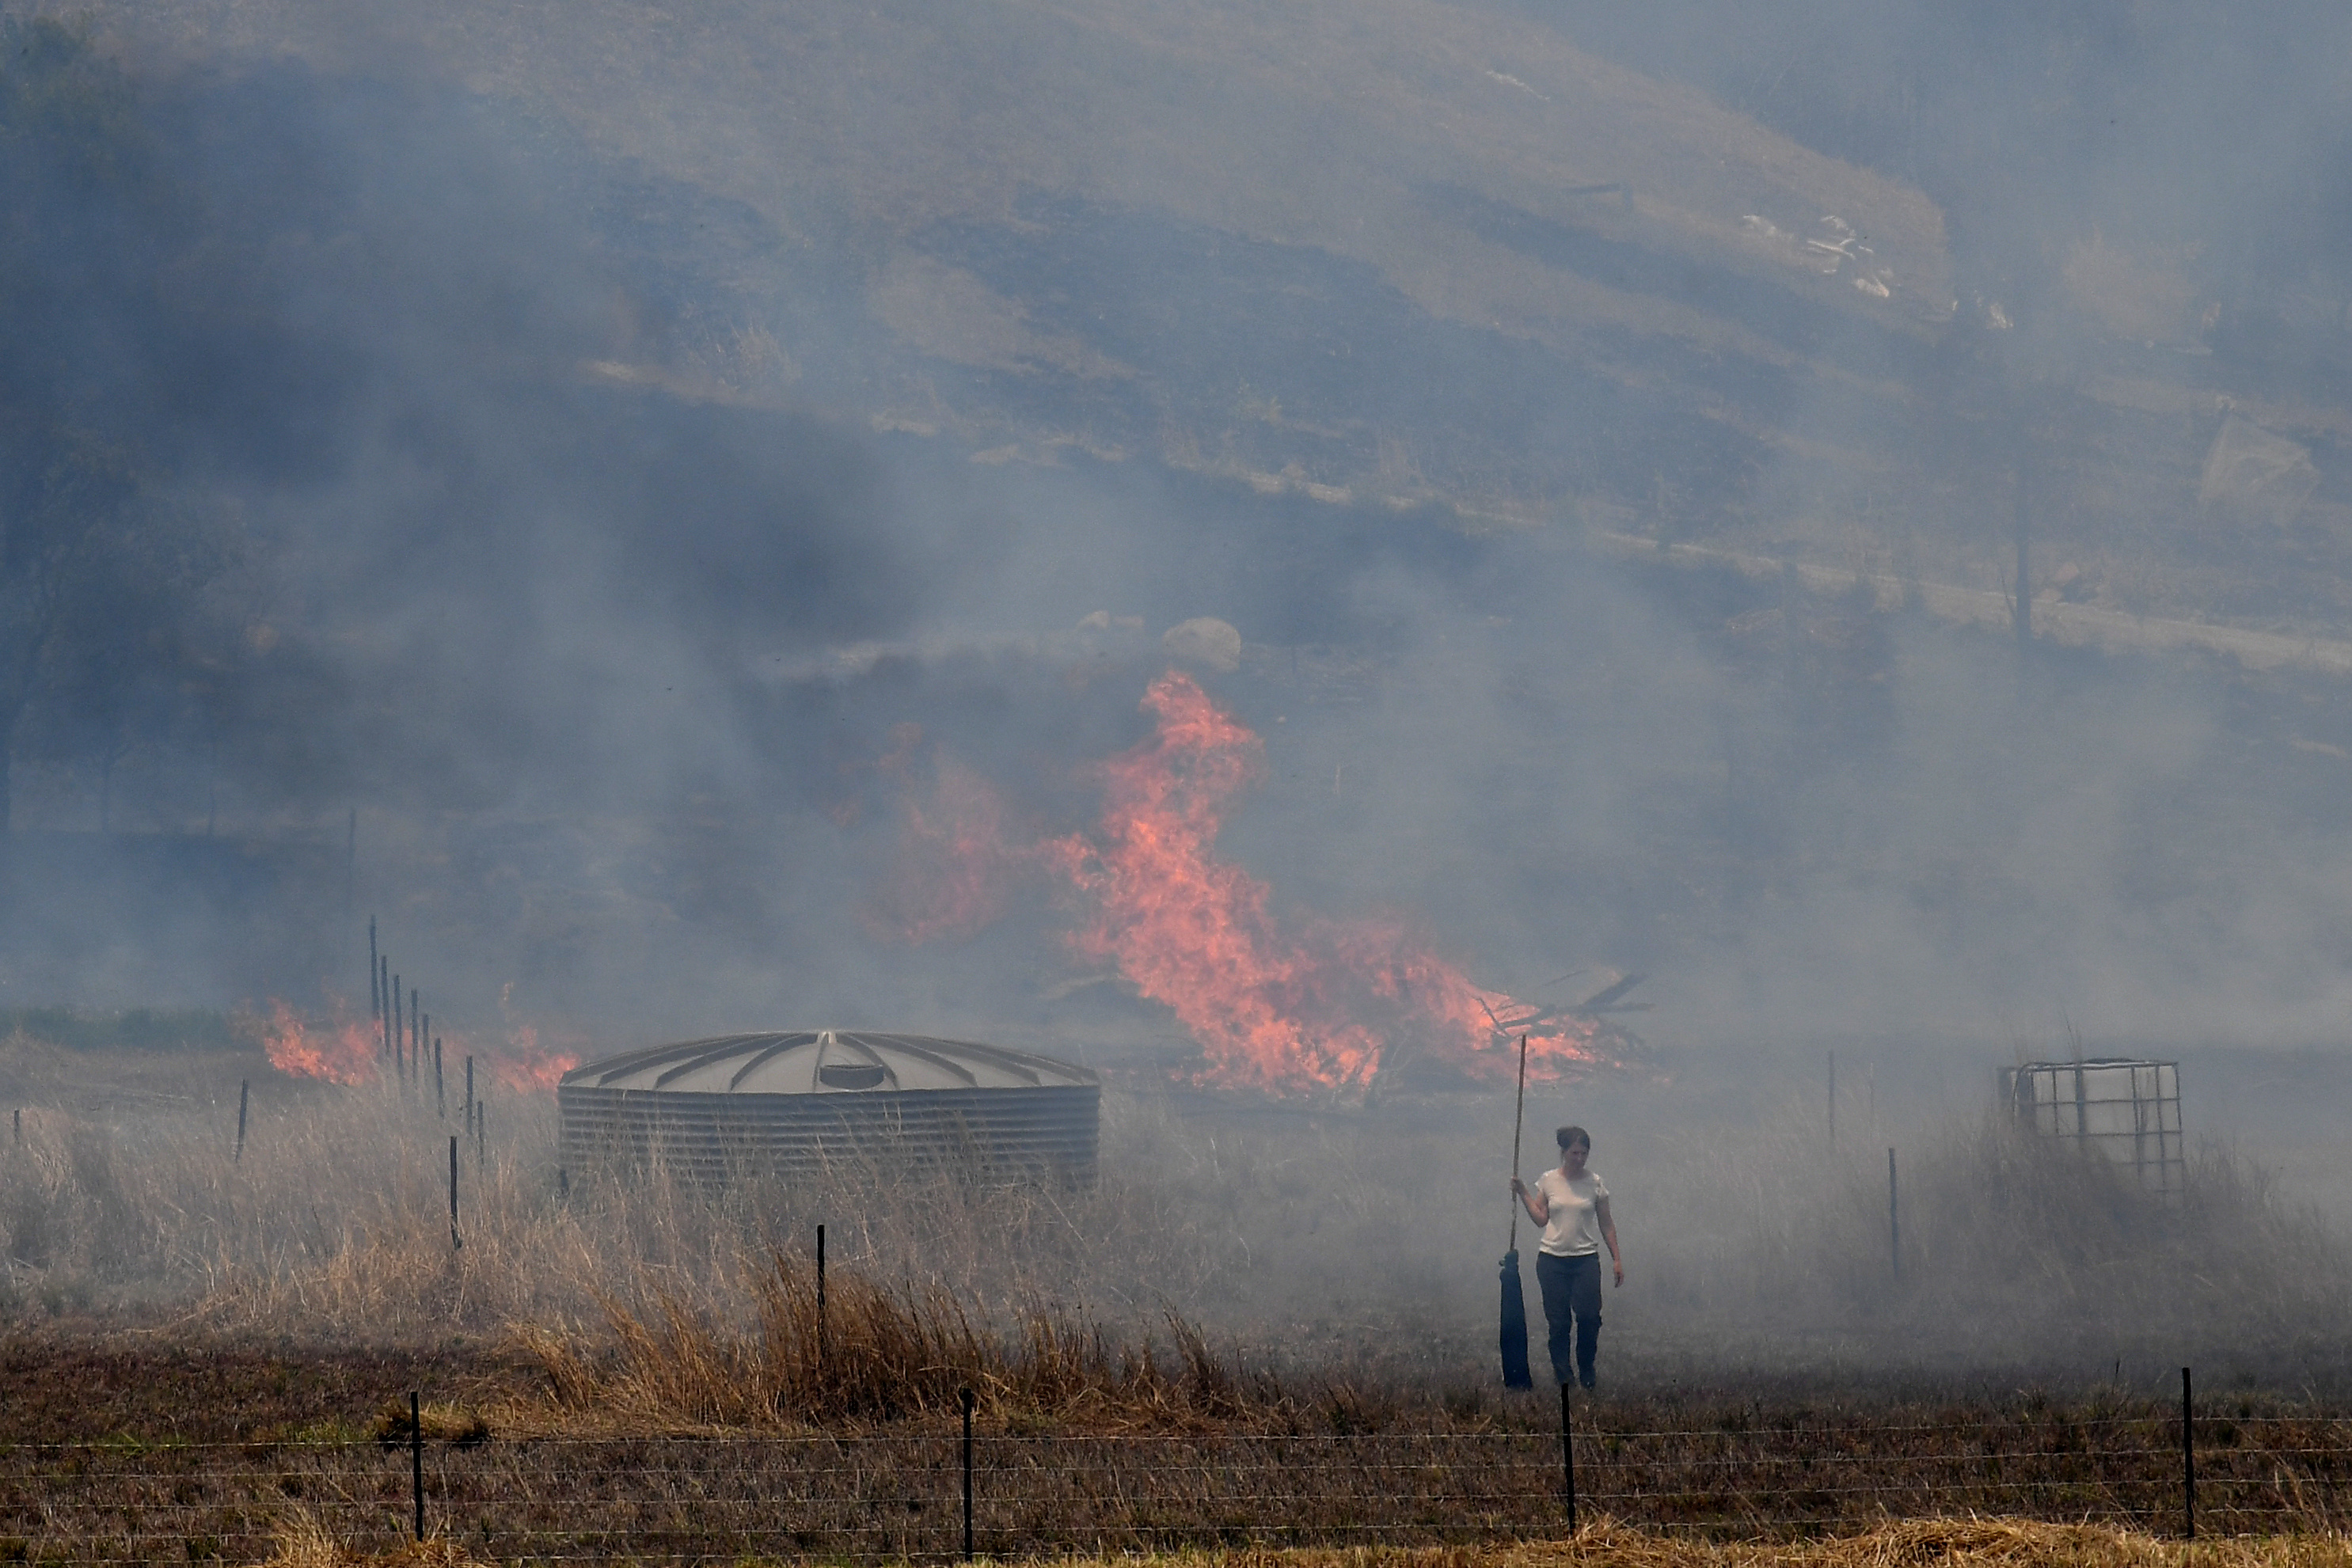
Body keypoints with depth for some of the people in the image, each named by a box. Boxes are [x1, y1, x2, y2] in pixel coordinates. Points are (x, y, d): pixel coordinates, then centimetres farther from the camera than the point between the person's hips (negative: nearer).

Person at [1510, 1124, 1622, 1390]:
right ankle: (1562, 1376, 9)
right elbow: (1541, 1218, 7)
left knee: (1589, 1318, -10)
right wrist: (1523, 1194, 1)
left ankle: (1587, 1376, 7)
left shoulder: (1594, 1184, 2)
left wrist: (1616, 1258, 4)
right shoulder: (1548, 1181, 4)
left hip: (1586, 1259, -1)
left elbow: (1606, 1224, 7)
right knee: (1558, 1322, 0)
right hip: (1553, 1259, 1)